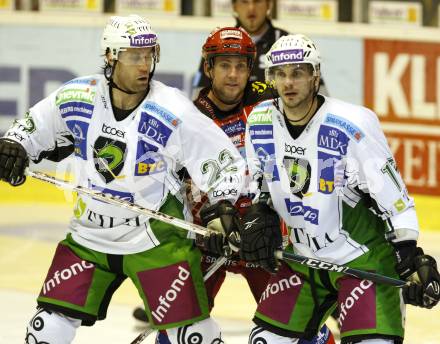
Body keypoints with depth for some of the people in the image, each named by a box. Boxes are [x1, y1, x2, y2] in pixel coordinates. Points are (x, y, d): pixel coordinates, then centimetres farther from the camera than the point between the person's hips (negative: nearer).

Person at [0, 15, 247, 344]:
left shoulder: (173, 112, -18)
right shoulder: (76, 97, -9)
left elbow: (225, 162, -11)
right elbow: (35, 125, 11)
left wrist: (221, 206, -26)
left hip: (157, 238, -3)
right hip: (89, 235, 3)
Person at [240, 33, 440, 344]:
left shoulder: (352, 125, -22)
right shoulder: (259, 121, -3)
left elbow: (392, 194, -19)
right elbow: (258, 182, 16)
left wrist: (411, 258, -22)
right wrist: (258, 218, -1)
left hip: (364, 257, -6)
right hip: (304, 257, 6)